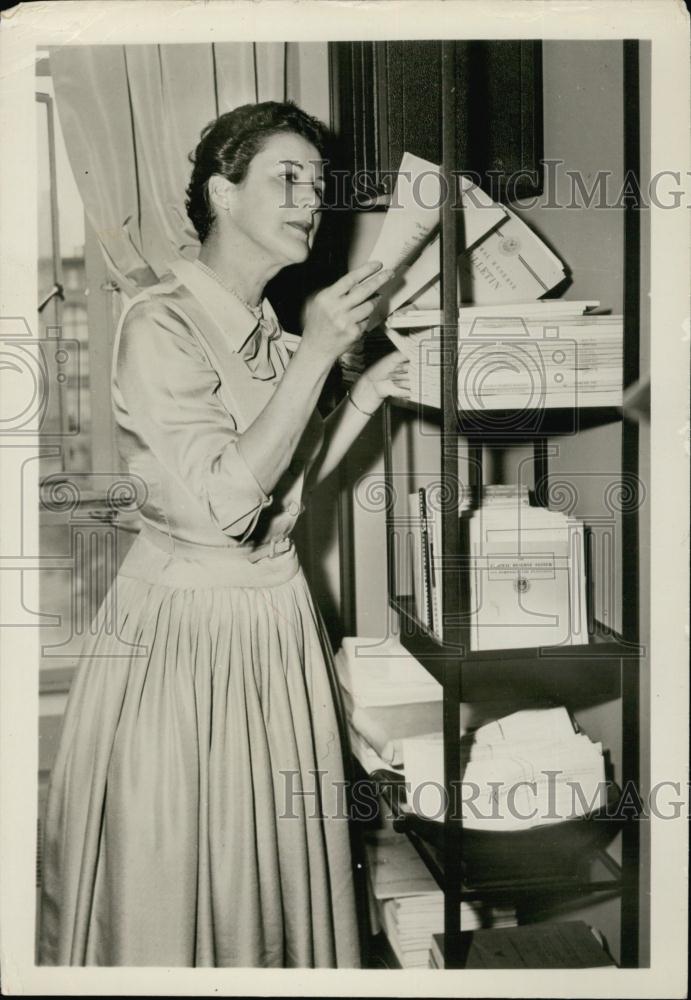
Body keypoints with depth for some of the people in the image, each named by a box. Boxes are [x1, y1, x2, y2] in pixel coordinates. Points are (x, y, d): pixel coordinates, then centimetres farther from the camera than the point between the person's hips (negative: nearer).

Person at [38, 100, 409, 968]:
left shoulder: (271, 330, 8)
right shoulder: (160, 325, -16)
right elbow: (224, 501, -24)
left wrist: (366, 398, 3)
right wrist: (315, 358, -25)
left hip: (277, 612, 7)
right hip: (187, 622, -7)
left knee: (277, 860, 17)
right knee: (173, 877, 8)